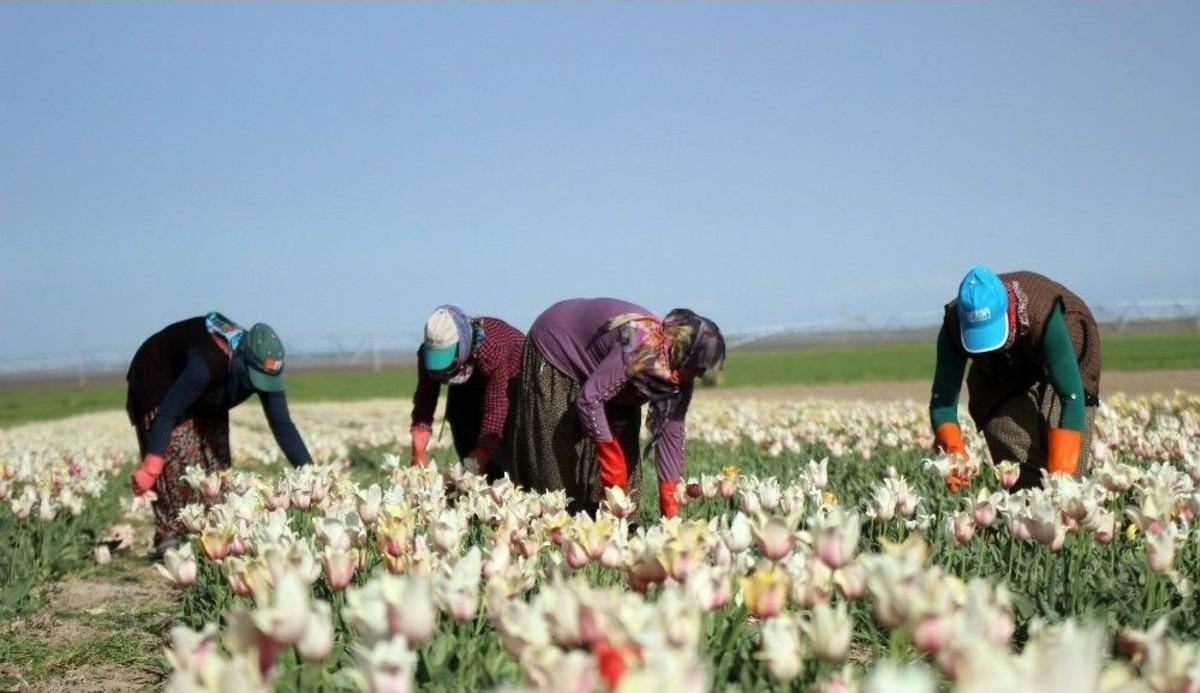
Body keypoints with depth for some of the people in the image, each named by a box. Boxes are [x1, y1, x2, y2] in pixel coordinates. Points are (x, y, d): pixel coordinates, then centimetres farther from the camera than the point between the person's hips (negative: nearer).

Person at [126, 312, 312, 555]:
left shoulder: (265, 368, -25)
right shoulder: (207, 362, -43)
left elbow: (283, 426, -21)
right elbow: (168, 413, -43)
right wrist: (149, 469, -47)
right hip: (159, 379, -6)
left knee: (215, 458, -4)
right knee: (177, 455, -21)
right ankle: (168, 536, -20)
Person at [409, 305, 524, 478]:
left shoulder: (491, 349, -46)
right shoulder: (428, 353, -30)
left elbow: (495, 407, -42)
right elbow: (424, 402, -26)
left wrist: (481, 456, -43)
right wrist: (419, 454, -33)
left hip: (511, 377, -5)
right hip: (469, 382, 5)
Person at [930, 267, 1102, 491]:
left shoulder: (1044, 316, -42)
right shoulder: (953, 328, -33)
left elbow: (1071, 399, -42)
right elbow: (942, 400, -28)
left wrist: (1058, 474, -48)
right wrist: (954, 454, -47)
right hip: (1002, 374, 2)